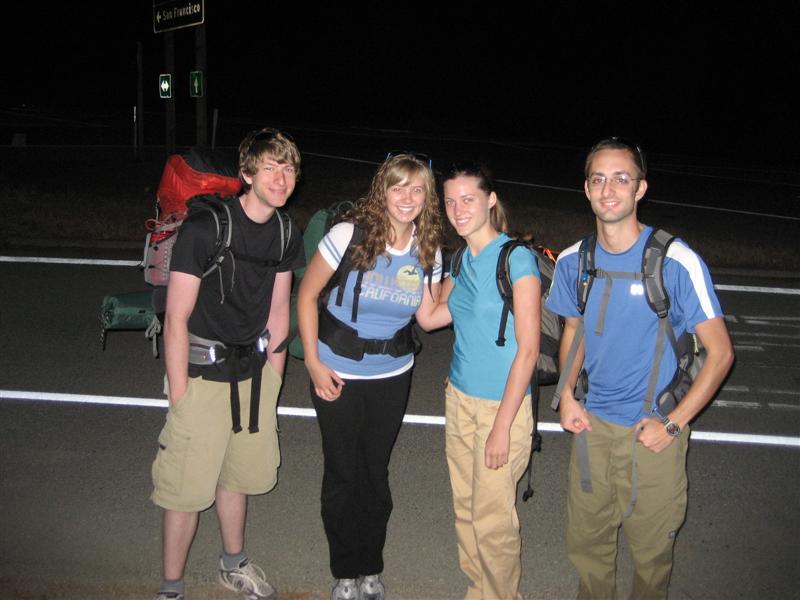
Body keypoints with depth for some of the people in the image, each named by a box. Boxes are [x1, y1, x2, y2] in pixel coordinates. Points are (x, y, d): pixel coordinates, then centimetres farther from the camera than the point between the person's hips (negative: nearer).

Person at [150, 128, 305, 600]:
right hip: (203, 371, -6)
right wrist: (179, 398, -16)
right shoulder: (204, 228, -19)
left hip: (253, 368, 6)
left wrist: (273, 382, 10)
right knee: (188, 486, 0)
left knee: (241, 473, 19)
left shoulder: (287, 234, 1)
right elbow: (176, 319, -17)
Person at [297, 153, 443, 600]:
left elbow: (428, 316, 1)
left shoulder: (428, 252, -4)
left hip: (392, 377, 3)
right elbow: (307, 296, -10)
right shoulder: (350, 235, -16)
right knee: (342, 473, 8)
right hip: (337, 373, -3)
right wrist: (313, 362, -13)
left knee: (376, 471, 15)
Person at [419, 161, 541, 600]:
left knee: (492, 518, 5)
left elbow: (528, 349, -16)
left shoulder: (516, 258, -15)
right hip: (459, 397, 7)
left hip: (502, 403, -6)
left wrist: (502, 424, -16)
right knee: (465, 508, 16)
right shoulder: (461, 260, 6)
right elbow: (432, 316, 12)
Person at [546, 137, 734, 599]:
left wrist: (674, 424, -14)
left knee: (651, 551, 11)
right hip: (593, 424, 4)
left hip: (653, 432, -4)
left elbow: (720, 352, -10)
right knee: (585, 544, 16)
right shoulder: (573, 261, -1)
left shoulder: (676, 261, -16)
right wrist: (568, 396, 1)